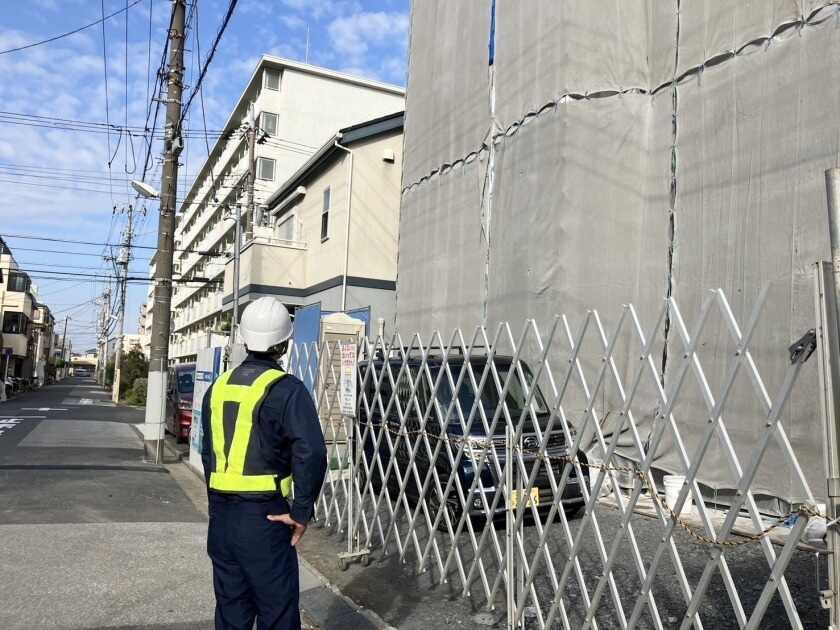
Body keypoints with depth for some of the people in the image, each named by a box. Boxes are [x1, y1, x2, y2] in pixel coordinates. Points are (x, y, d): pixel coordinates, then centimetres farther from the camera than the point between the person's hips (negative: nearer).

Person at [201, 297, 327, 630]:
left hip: (221, 515, 7)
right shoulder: (286, 389, -12)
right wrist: (301, 512, -14)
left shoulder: (219, 386, 9)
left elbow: (208, 453, 16)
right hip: (263, 516, -6)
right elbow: (311, 454, -24)